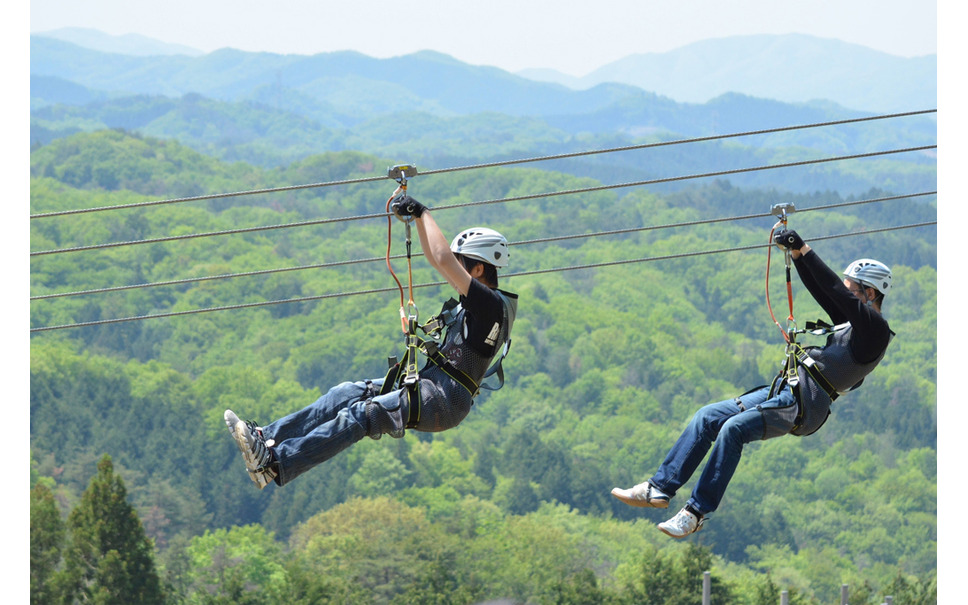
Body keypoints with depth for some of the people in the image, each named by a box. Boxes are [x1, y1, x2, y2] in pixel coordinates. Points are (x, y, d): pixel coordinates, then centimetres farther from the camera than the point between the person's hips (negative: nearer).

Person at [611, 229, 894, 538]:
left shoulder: (875, 329, -7)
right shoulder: (853, 322, 22)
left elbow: (838, 292, -15)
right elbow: (821, 292, 24)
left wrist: (804, 250, -14)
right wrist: (797, 254, 13)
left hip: (804, 403, -10)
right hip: (783, 390, 10)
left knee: (733, 428, -27)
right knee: (706, 417, 4)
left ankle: (696, 512, -25)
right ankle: (659, 488, 3)